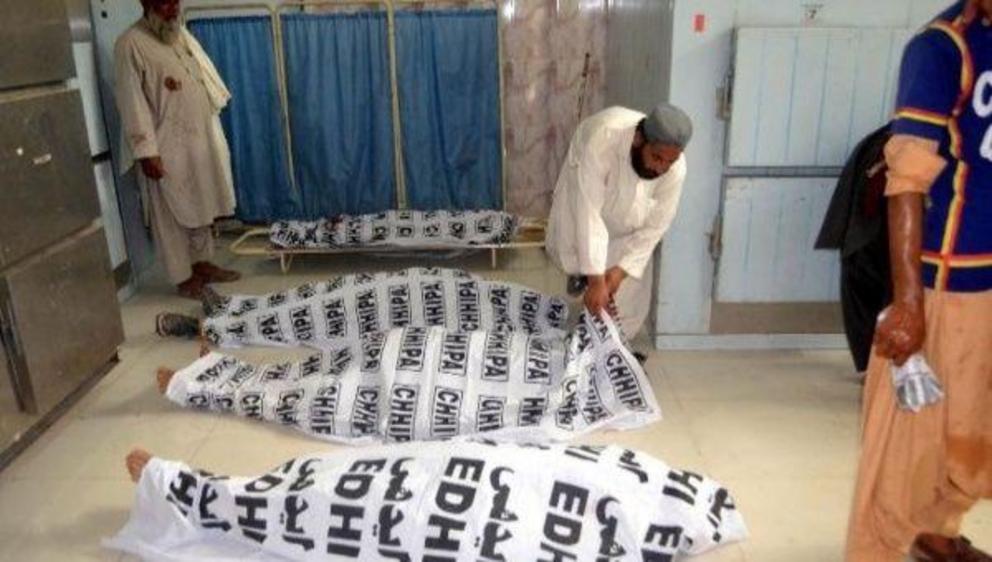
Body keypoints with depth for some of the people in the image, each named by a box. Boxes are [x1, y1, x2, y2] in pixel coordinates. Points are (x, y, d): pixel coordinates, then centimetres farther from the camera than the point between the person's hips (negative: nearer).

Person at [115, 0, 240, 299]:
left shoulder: (182, 34, 11)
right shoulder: (130, 44, -12)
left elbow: (207, 76, 20)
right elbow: (132, 101, -17)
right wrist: (147, 152, -21)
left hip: (203, 139, 8)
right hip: (168, 148, -8)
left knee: (202, 208, 16)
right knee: (173, 215, 3)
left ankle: (203, 264, 29)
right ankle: (184, 278, 13)